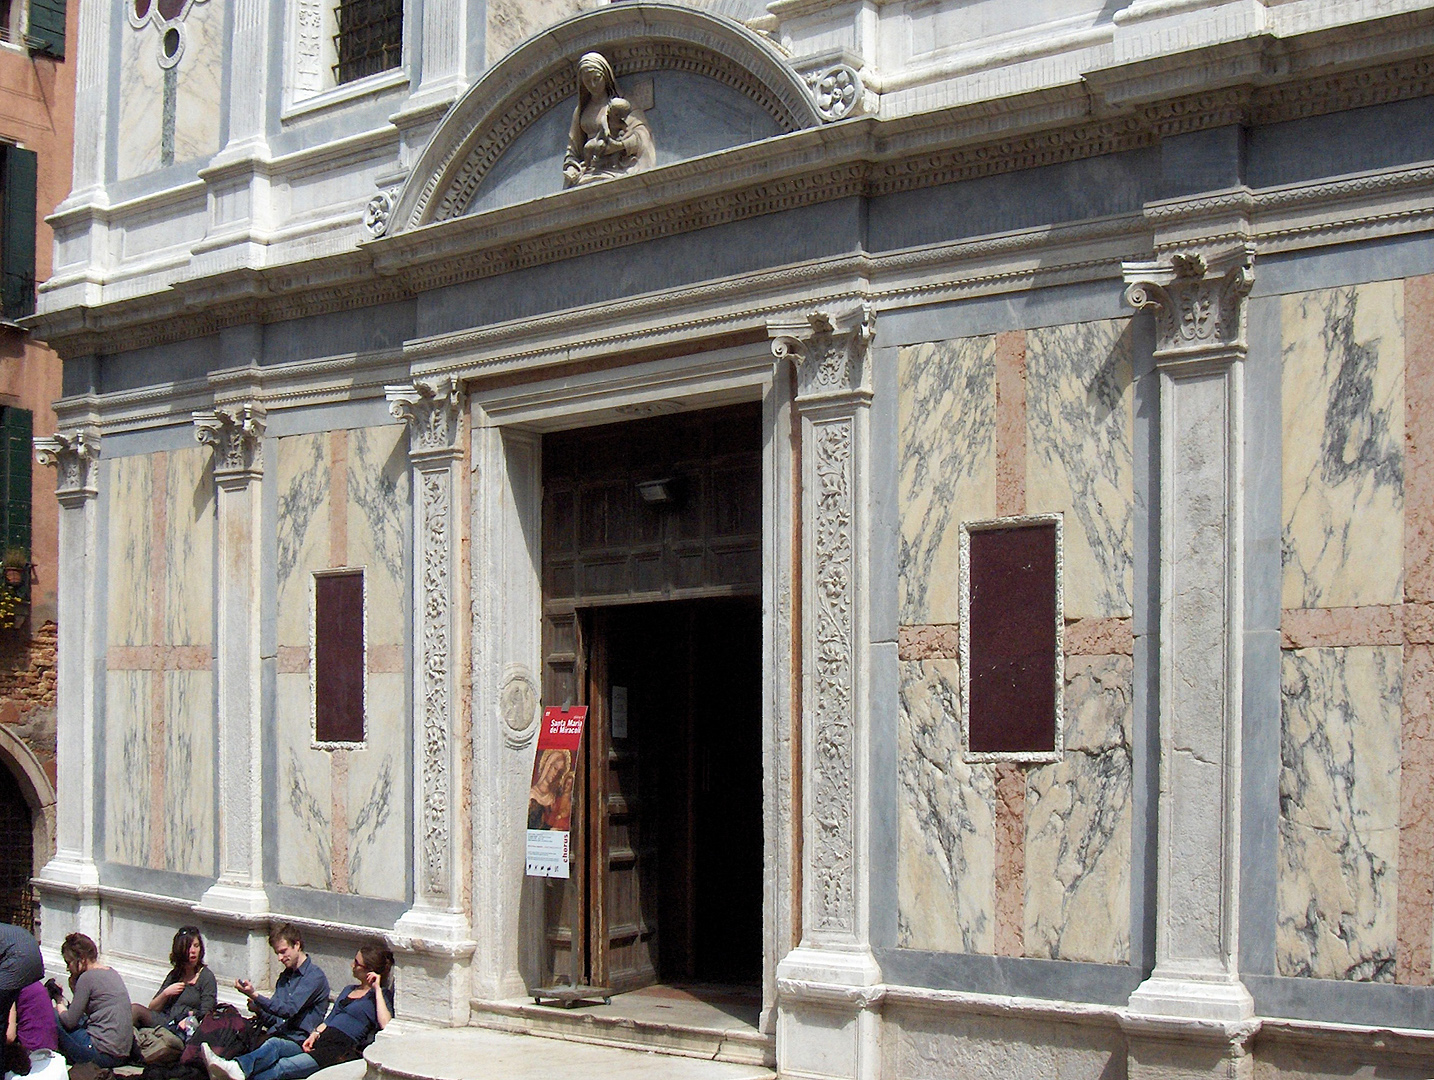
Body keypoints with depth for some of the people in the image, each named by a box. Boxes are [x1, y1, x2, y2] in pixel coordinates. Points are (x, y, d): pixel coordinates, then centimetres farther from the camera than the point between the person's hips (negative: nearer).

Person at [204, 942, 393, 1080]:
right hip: (320, 1042, 7)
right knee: (275, 1044, -22)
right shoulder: (349, 990, 29)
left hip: (343, 1050, -7)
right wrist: (314, 1035, 4)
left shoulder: (380, 995, 3)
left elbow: (385, 1026, -17)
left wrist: (377, 989, -12)